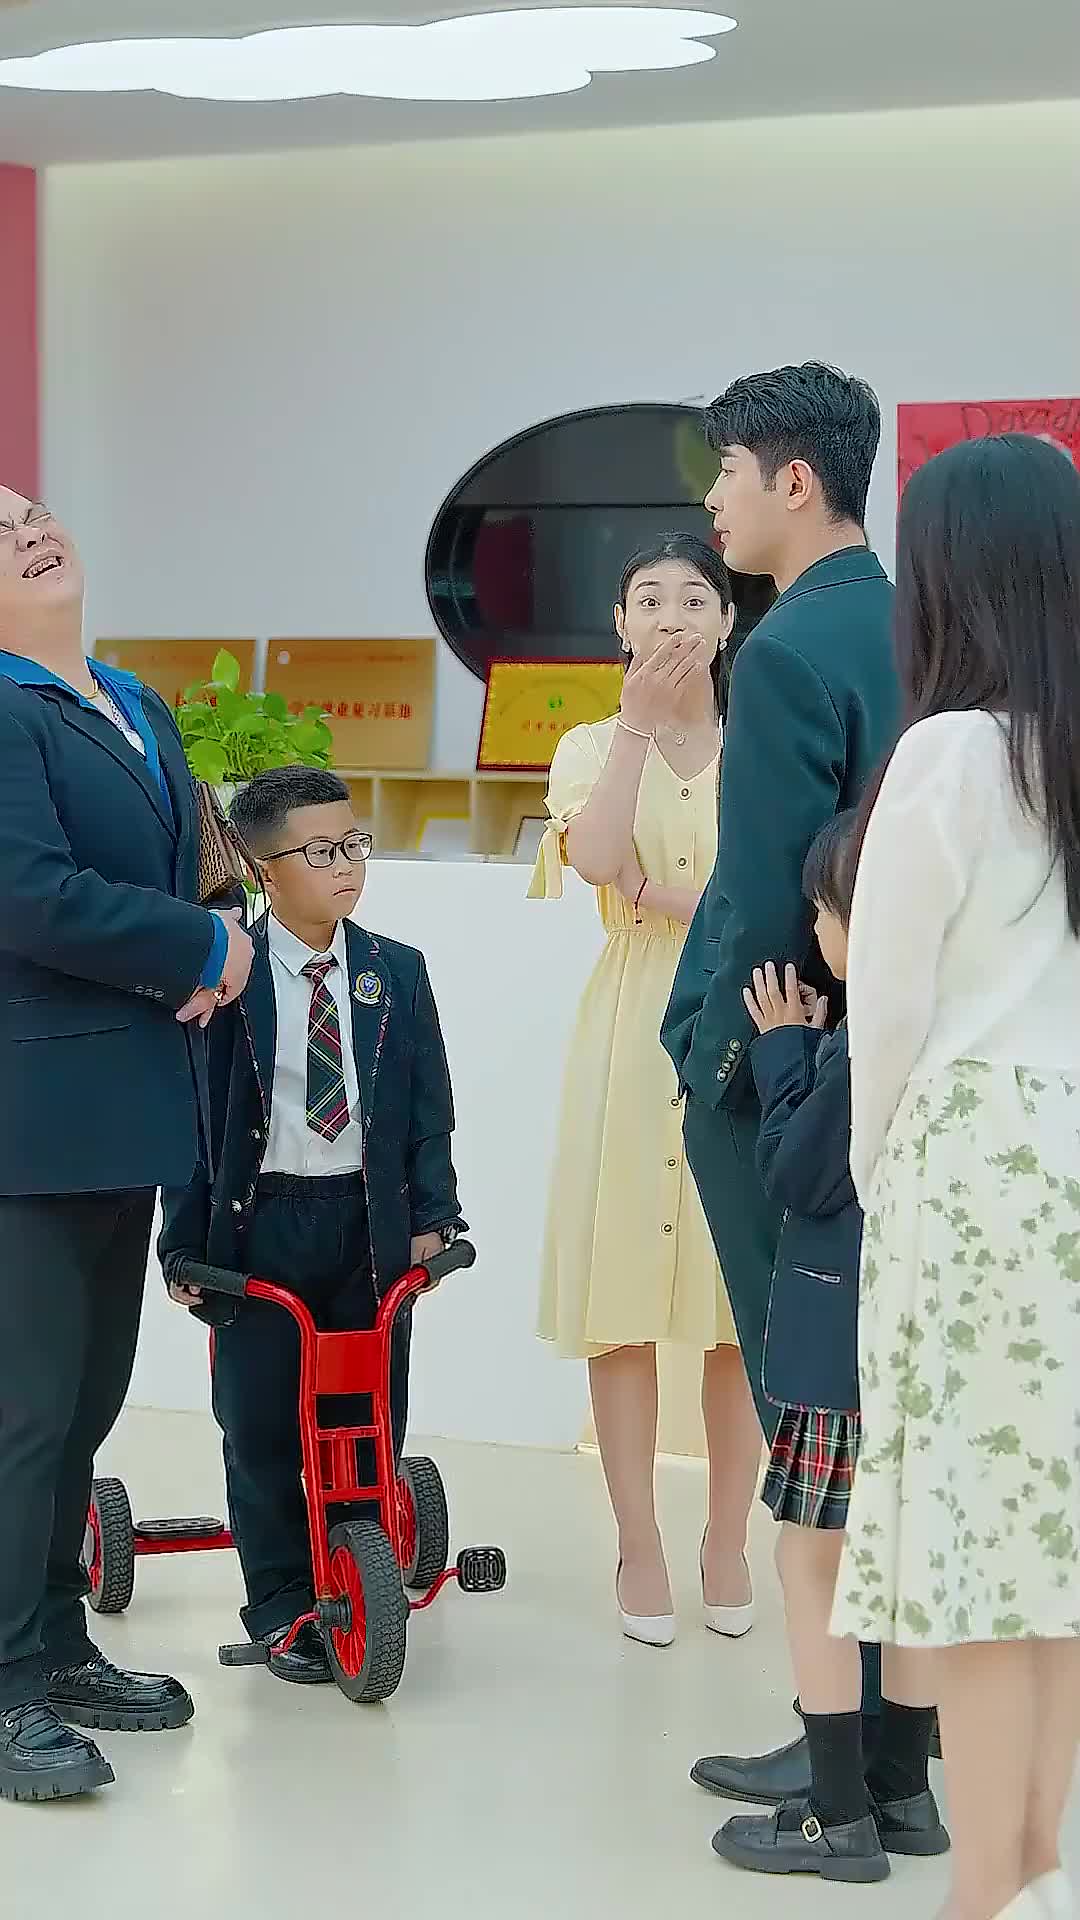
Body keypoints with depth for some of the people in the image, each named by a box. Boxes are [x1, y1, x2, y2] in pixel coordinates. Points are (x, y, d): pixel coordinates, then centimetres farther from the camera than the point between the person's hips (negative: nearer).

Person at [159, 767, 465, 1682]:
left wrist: (432, 1215, -1)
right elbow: (196, 1115, -4)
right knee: (260, 1427, 3)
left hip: (371, 1224, 2)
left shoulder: (396, 973, 4)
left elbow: (428, 1108, 7)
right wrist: (185, 1243, -6)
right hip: (259, 1225, -2)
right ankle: (283, 1606, 15)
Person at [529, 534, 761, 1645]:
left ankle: (727, 1542, 11)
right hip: (631, 1037, 0)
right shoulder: (593, 748, 9)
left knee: (742, 1301, 0)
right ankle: (639, 1546, 7)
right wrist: (641, 718, -16)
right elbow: (597, 857, -13)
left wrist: (666, 897, -13)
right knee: (624, 1300, -1)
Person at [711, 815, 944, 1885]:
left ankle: (839, 1815, 2)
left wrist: (782, 1051, -3)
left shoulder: (865, 1040, -20)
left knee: (812, 1561, 0)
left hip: (843, 1341, -9)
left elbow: (794, 1174, -12)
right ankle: (903, 1793, 23)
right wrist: (807, 1054, 8)